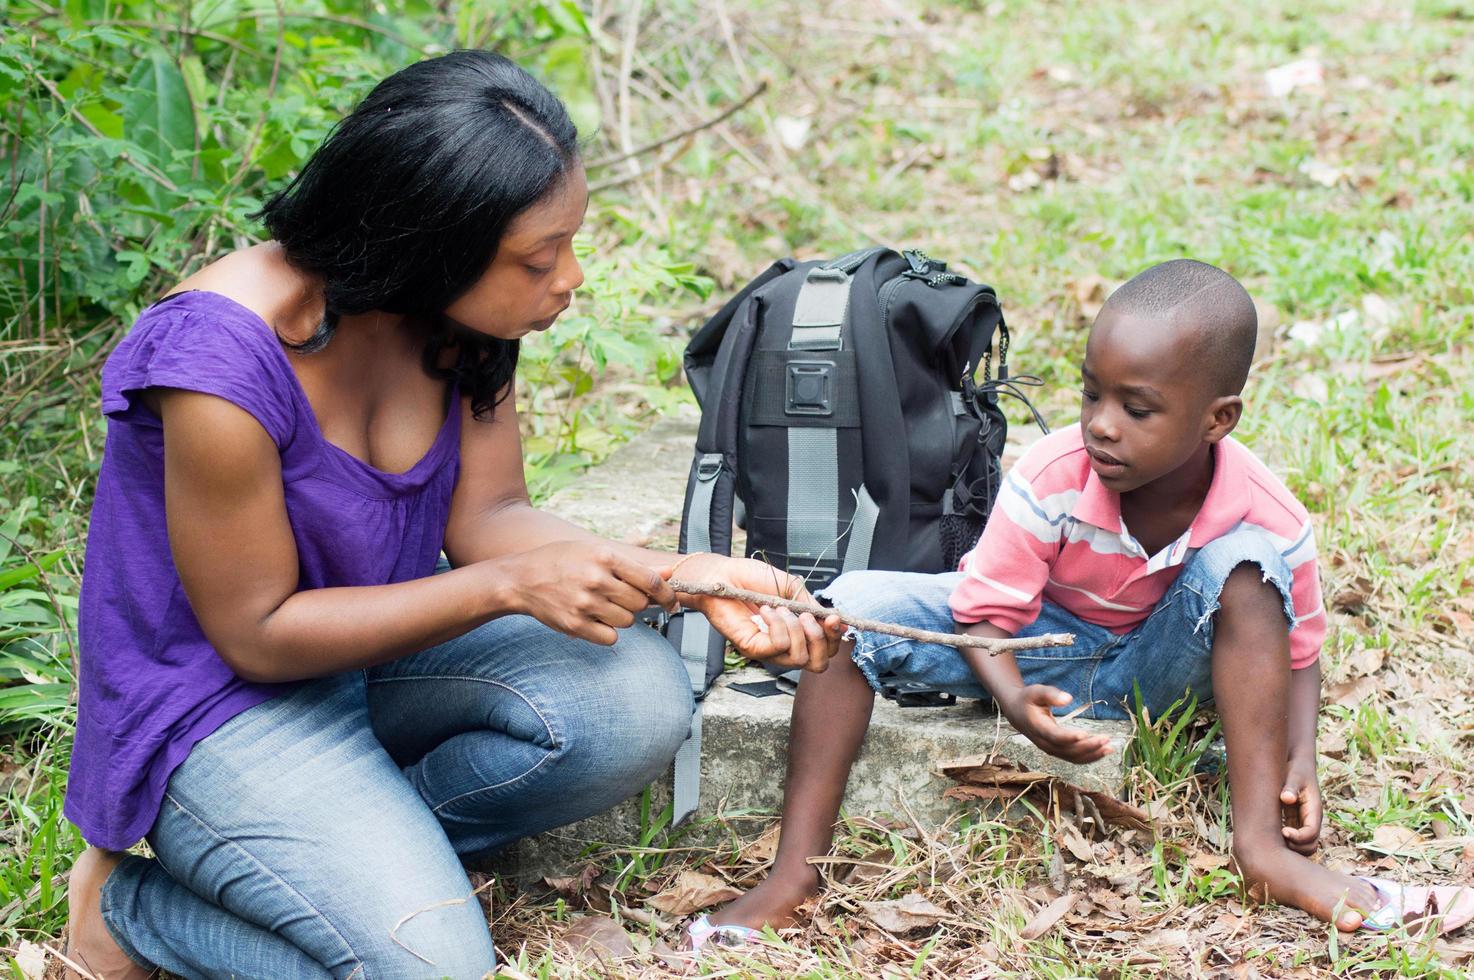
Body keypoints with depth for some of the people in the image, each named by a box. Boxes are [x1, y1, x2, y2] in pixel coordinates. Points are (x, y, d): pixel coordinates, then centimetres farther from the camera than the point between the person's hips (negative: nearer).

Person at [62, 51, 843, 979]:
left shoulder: (463, 313, -10)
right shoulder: (222, 365, -30)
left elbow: (487, 514, -5)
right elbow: (258, 634, -22)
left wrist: (683, 579, -20)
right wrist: (510, 585, -27)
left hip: (383, 652, 7)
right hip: (225, 697, -7)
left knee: (639, 702, -17)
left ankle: (363, 849, -4)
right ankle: (132, 906, 0)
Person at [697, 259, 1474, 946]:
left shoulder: (1267, 517, -22)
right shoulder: (1052, 481, -26)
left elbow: (1297, 650, -7)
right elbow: (985, 611, -18)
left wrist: (1299, 761, -26)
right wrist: (1016, 702, -39)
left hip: (1158, 669, 0)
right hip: (1042, 657, 0)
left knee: (1243, 564, -30)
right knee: (857, 604, -25)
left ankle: (1262, 844, -29)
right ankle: (795, 872, -26)